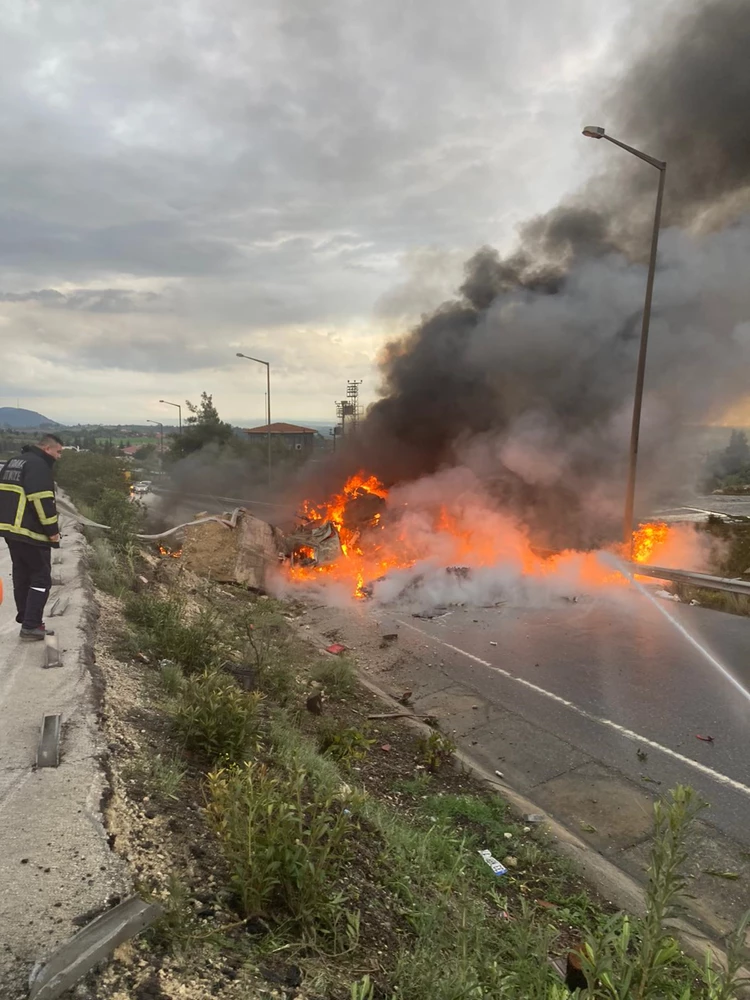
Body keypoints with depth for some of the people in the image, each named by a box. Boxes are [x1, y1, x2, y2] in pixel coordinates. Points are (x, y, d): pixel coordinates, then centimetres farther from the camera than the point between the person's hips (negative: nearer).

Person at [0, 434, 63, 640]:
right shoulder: (38, 465, -14)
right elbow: (42, 500, -21)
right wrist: (52, 530, -15)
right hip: (30, 532, -10)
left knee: (22, 576, 16)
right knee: (40, 577, -2)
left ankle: (27, 621, 23)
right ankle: (31, 626, -2)